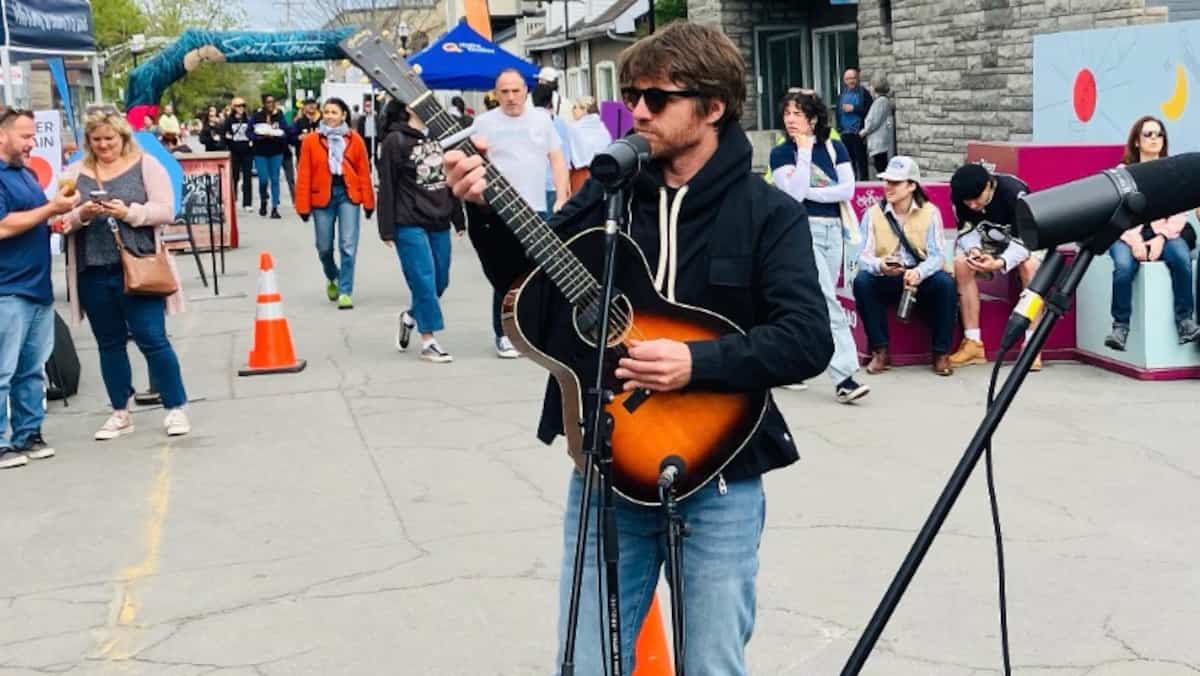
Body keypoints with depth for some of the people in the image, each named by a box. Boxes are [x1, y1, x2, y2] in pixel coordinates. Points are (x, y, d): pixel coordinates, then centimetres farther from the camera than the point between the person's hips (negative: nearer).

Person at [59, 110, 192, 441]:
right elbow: (61, 221, 5)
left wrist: (128, 212, -19)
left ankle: (176, 408, 7)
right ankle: (120, 413, 22)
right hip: (93, 273, 4)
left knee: (152, 339, -4)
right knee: (109, 343, 11)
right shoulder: (75, 172, 10)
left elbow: (165, 211, -5)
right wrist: (81, 215, -15)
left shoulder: (146, 165, 2)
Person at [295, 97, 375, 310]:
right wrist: (303, 205, -3)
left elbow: (364, 172, 3)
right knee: (324, 247, 10)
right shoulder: (311, 141, 1)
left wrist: (368, 201, 1)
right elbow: (304, 175, 0)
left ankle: (345, 292, 1)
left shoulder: (354, 140, 2)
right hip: (322, 196, 1)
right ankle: (332, 278, 40)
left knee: (348, 246, -6)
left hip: (348, 194, -1)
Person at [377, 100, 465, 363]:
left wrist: (458, 218, 14)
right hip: (410, 225, -6)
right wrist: (387, 230, -10)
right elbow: (387, 187, -7)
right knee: (424, 281, -6)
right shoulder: (395, 141, -7)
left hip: (439, 223, 6)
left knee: (440, 281, 10)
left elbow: (449, 179, 16)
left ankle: (410, 317, 34)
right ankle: (428, 341, 5)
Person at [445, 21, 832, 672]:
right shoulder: (609, 191, 5)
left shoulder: (769, 214, -5)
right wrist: (485, 209, -5)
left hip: (717, 476, -3)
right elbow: (527, 276, 12)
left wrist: (699, 363, -27)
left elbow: (809, 339, -15)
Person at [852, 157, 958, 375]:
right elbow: (863, 256, -8)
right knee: (862, 281, -29)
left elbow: (937, 255, -10)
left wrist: (919, 272, -33)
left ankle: (941, 353, -14)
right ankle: (880, 351, -16)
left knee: (945, 283, -31)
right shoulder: (873, 213, 0)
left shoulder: (930, 212, -2)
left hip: (921, 278, -1)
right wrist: (879, 266, -33)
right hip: (884, 280, 1)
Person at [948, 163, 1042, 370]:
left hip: (1023, 242, -4)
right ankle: (973, 344, -20)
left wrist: (1000, 263, -50)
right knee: (961, 263, -25)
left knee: (1030, 265, -36)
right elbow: (967, 230, -9)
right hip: (987, 245, 4)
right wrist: (973, 249, -33)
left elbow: (1024, 240, -32)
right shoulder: (960, 195, -20)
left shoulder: (1015, 192, -33)